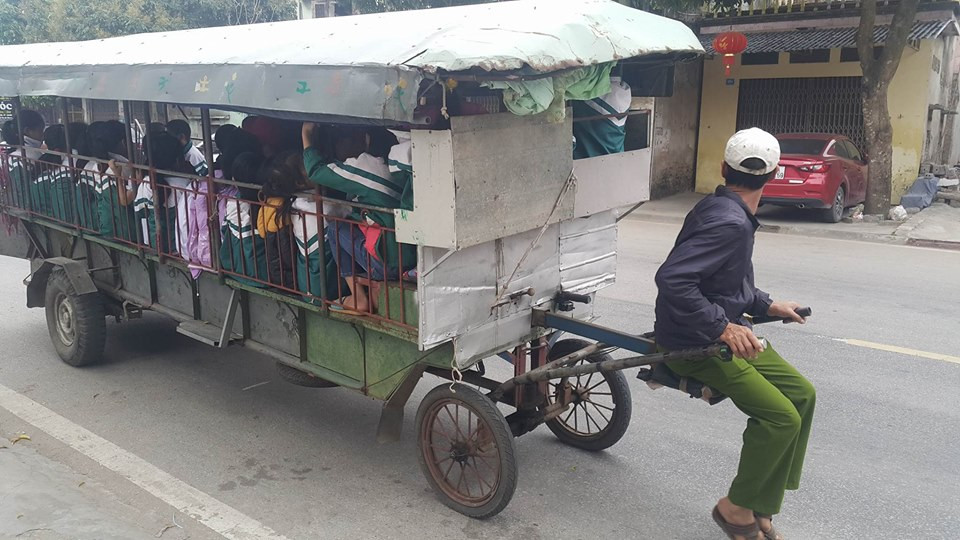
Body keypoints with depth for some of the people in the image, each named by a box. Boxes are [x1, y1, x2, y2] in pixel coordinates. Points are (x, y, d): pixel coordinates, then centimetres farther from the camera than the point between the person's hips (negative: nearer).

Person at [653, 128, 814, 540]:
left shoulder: (727, 212, 9)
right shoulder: (728, 222, -24)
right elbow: (671, 278, -35)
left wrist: (765, 305, 19)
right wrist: (724, 327, -32)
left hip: (721, 332, 11)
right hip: (695, 343, -11)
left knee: (801, 394, 9)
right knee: (781, 417, -16)